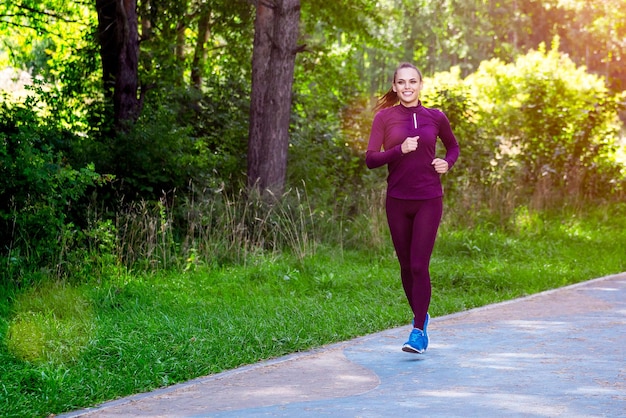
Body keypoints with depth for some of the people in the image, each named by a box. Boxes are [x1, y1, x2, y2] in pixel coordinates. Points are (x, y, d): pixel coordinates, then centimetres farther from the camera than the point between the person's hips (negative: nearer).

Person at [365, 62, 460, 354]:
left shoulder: (436, 118, 4)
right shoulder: (384, 118, 1)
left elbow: (453, 146, 21)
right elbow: (370, 159, -5)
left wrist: (447, 163, 0)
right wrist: (400, 150, -19)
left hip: (428, 201, -1)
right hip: (397, 201, 1)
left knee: (419, 265, -10)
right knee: (406, 266, 11)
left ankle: (418, 331, -6)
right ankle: (420, 315, 33)